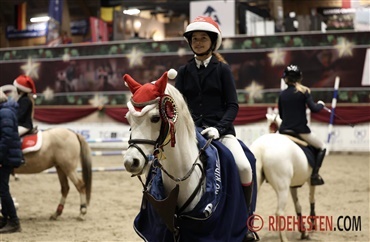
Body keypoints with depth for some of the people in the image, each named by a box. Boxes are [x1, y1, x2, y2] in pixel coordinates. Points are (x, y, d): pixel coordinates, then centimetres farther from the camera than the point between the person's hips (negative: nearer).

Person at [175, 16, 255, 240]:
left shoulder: (222, 69, 5)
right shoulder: (184, 71, 12)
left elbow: (233, 105, -1)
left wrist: (218, 128, -17)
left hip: (221, 129, -2)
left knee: (244, 167, -26)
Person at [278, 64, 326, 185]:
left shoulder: (282, 94, 6)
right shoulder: (304, 91, -6)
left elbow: (281, 115, 12)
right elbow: (313, 109, -13)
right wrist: (321, 104, 8)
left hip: (284, 129, 4)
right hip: (301, 130, -4)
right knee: (322, 147, 15)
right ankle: (314, 175, 0)